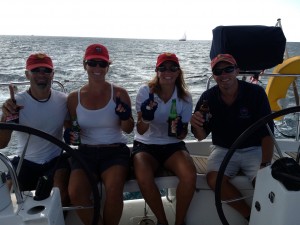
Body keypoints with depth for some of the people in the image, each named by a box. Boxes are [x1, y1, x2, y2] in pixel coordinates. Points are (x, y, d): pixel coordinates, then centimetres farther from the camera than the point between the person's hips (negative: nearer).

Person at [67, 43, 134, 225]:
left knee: (114, 189, -30)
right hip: (86, 151, 2)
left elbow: (128, 130, -1)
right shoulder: (74, 98, 6)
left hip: (115, 150, -2)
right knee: (75, 192, -25)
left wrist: (125, 116, -23)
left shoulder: (119, 93, 0)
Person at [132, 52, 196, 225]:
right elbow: (141, 131, -14)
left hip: (173, 145, 2)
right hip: (146, 145, -1)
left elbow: (183, 134, 2)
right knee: (144, 178, -32)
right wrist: (145, 118, -36)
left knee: (190, 176, -28)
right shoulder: (145, 92, -9)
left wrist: (180, 131, -22)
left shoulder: (185, 97, -2)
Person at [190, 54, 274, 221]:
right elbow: (201, 137, -1)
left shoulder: (256, 93, -11)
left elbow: (267, 134, -11)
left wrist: (265, 165, -22)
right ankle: (251, 216, -5)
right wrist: (197, 126, -25)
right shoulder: (208, 98, -5)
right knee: (214, 178, -25)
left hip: (253, 149, -1)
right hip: (223, 150, 2)